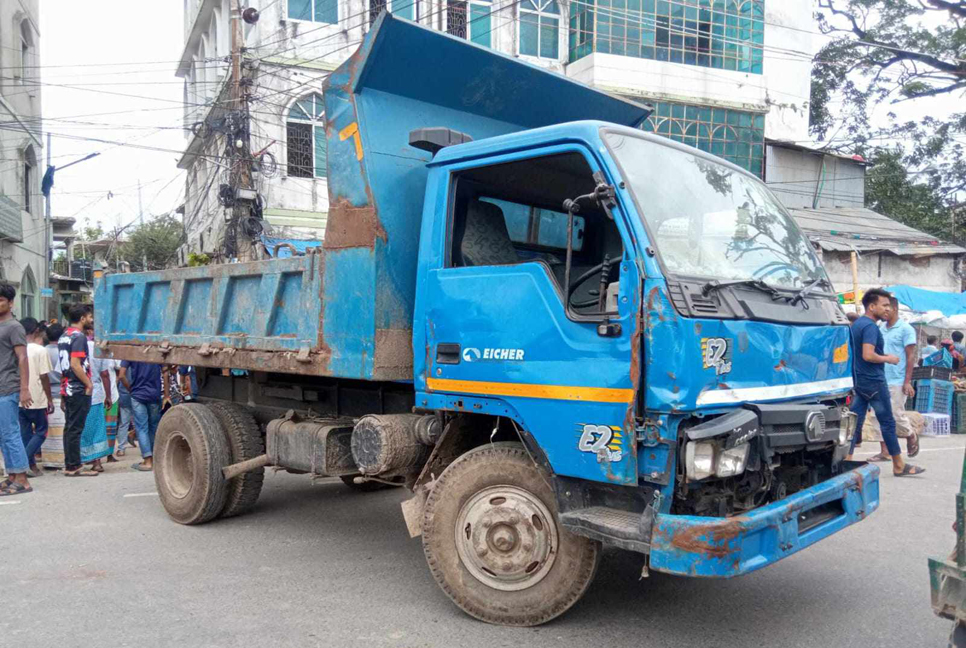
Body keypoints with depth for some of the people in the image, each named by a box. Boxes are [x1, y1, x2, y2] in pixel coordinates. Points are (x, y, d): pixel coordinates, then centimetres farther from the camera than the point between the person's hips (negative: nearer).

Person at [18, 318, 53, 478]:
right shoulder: (40, 350, -10)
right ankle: (23, 462, -6)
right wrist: (50, 399, -4)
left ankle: (32, 466, 15)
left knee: (25, 434, 13)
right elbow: (44, 377, -11)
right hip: (36, 399, -5)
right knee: (41, 432, 9)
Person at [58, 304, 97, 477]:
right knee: (75, 429, -6)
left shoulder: (64, 336, 15)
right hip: (79, 389, -9)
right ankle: (74, 466, -2)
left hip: (67, 388, 9)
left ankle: (69, 464, 17)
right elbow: (75, 364, -21)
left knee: (69, 427, 12)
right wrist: (89, 384, -13)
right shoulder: (79, 337, -14)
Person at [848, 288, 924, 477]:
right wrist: (888, 359, -12)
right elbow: (868, 355, -28)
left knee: (855, 422, 6)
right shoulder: (870, 326, -17)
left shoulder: (856, 324, 13)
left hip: (858, 381, 9)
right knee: (887, 423, 3)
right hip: (873, 382, -9)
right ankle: (899, 466, 14)